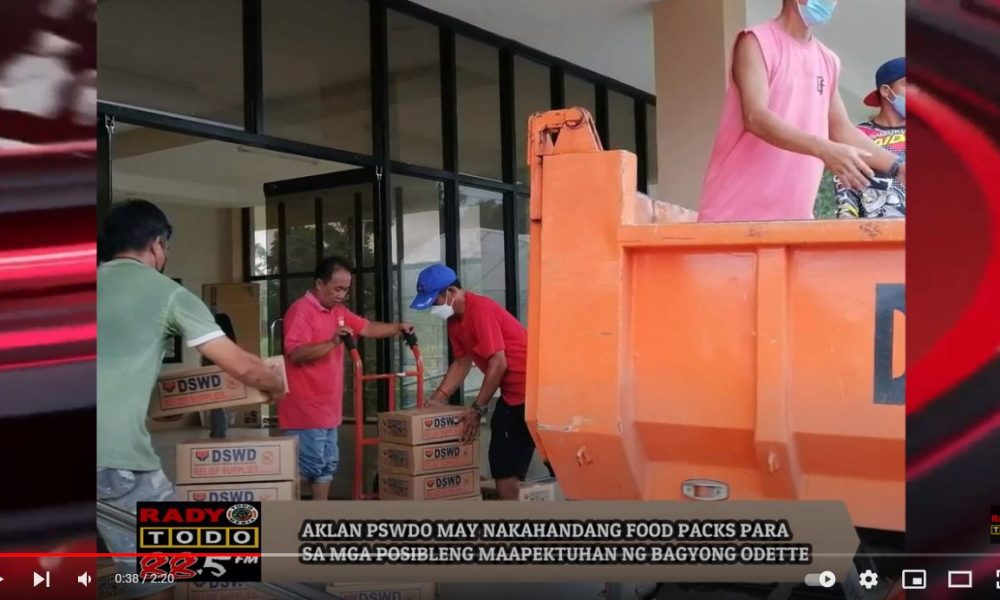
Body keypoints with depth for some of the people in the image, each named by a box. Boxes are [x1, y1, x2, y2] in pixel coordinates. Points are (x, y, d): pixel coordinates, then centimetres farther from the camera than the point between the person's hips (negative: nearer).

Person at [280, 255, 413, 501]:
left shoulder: (338, 311, 13)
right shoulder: (301, 311, -15)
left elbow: (367, 328, 22)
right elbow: (295, 353, -25)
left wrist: (397, 328, 10)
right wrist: (333, 342, -31)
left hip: (327, 407, 9)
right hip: (305, 409, -9)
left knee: (326, 465, 14)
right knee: (306, 466, -8)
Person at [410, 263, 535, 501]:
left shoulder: (481, 309, -22)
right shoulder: (454, 320, 8)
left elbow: (498, 363, -23)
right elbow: (462, 362, 15)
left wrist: (478, 408, -18)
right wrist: (438, 398, 8)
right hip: (511, 392, 10)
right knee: (503, 464, 13)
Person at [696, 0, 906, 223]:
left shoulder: (828, 61, 15)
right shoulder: (756, 42, -5)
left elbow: (842, 129, 21)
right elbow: (755, 118, -19)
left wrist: (897, 166, 11)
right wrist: (823, 149, -30)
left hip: (794, 214, 6)